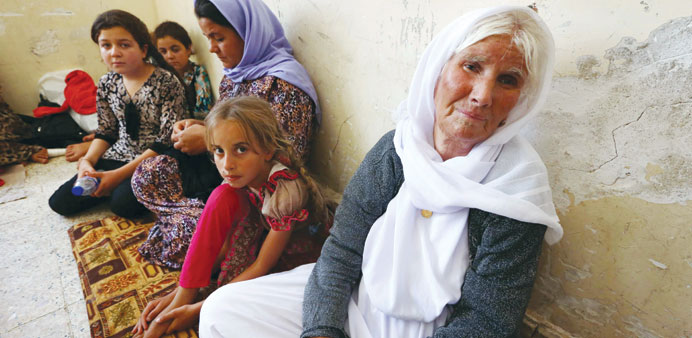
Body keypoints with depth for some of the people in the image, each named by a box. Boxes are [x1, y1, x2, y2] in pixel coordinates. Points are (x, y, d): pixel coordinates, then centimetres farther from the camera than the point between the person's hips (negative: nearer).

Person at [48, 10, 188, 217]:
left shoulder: (166, 82, -16)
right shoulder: (107, 84, 4)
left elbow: (167, 140, -19)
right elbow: (106, 132, 14)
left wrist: (120, 174, -20)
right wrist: (88, 160, -7)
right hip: (117, 157, 6)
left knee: (123, 203, -30)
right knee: (60, 202, -3)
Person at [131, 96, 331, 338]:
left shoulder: (286, 191, -34)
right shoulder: (240, 176, -16)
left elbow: (262, 266, -26)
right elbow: (224, 240, -9)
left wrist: (197, 309, -24)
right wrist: (180, 293, -13)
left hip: (300, 255, -4)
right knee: (223, 197, -22)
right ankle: (180, 300, -17)